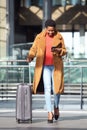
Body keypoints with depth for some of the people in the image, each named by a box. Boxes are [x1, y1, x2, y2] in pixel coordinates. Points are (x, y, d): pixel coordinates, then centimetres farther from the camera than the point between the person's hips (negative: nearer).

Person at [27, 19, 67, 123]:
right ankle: (50, 113, -6)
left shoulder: (59, 37, 2)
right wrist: (30, 57, -18)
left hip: (56, 66, 1)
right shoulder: (39, 37, 1)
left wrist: (57, 50, -15)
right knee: (47, 89, -8)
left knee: (56, 88, 3)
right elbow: (33, 49, 2)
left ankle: (56, 107, 31)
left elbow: (64, 51, 6)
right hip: (45, 66, -1)